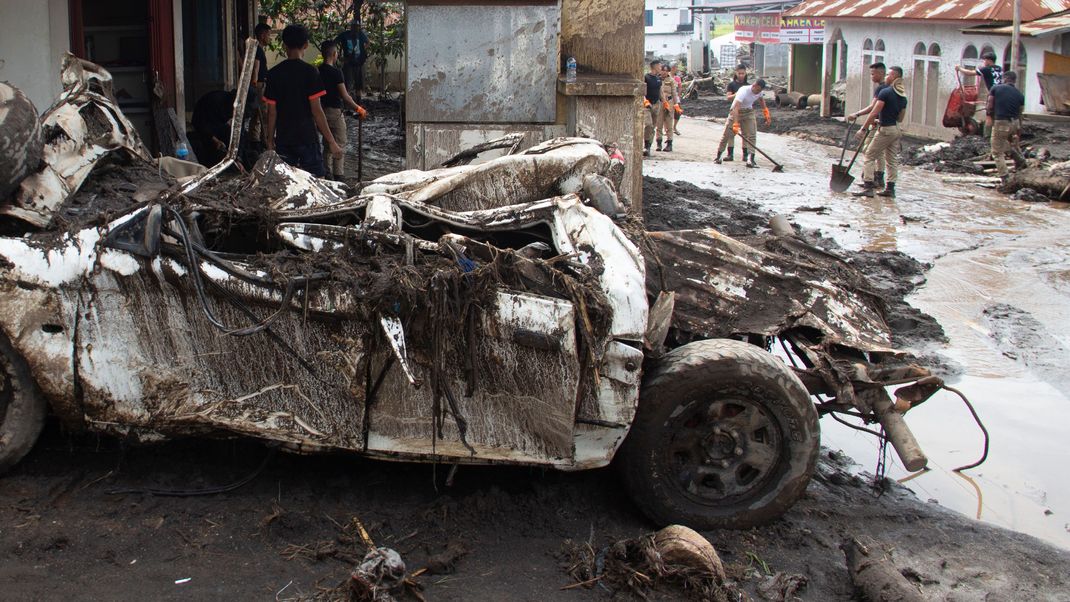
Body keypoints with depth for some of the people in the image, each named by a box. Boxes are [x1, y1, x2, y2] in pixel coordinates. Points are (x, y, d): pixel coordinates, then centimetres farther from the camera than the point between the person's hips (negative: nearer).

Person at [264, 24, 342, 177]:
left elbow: (272, 112, 2)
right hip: (307, 137, -3)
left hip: (283, 139, 3)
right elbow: (316, 110, -11)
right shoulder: (310, 72, -8)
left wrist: (270, 141, 11)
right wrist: (331, 141, -7)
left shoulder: (274, 73, 1)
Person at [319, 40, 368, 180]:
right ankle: (338, 176, 1)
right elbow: (344, 96, -17)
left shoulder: (318, 71, 4)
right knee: (339, 145, 2)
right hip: (335, 111, -7)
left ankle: (328, 175, 18)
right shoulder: (335, 72, -16)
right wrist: (358, 109, -7)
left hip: (323, 110, 7)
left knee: (327, 145, 15)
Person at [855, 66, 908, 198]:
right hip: (896, 130, 8)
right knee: (892, 159, 12)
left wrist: (863, 129, -14)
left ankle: (868, 187, -6)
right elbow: (900, 118, 17)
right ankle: (890, 188, 13)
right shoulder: (903, 96, 10)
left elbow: (874, 113, -18)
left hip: (885, 129, -8)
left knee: (870, 156, 0)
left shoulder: (886, 92, -14)